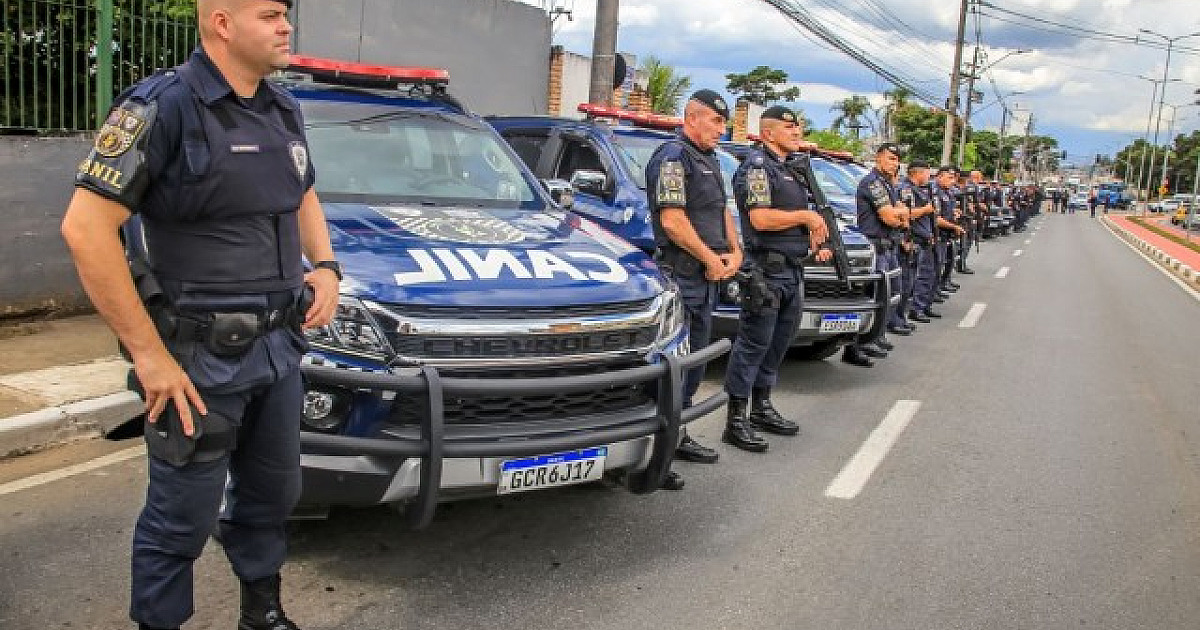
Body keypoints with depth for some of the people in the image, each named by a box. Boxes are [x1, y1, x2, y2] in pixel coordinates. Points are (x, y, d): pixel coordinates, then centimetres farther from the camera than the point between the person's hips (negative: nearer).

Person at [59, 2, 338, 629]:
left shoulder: (283, 109, 8)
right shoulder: (162, 106, -15)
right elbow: (85, 228, -20)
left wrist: (325, 266, 4)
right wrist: (149, 354, -20)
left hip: (279, 346, 7)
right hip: (200, 359, -7)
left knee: (271, 495, 20)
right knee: (183, 519, 6)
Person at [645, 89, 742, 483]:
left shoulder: (708, 159, 20)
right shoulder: (673, 156, -10)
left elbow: (721, 211, 24)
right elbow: (671, 219, -19)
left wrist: (734, 253, 7)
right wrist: (711, 260, -13)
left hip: (706, 277, 10)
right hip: (680, 277, -10)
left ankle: (676, 437, 27)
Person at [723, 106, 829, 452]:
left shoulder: (787, 170, 21)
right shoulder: (757, 165, -9)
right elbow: (760, 218, -21)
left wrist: (814, 242, 15)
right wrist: (806, 216, -11)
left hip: (792, 270, 10)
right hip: (767, 270, -10)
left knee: (778, 342, 14)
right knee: (753, 343, -8)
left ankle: (761, 408, 25)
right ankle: (736, 420, -5)